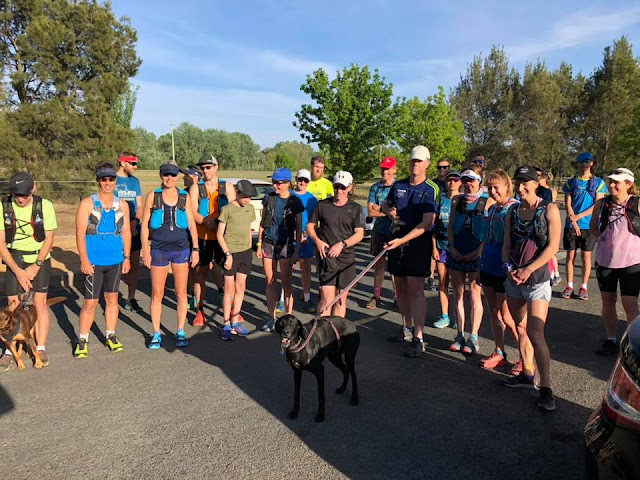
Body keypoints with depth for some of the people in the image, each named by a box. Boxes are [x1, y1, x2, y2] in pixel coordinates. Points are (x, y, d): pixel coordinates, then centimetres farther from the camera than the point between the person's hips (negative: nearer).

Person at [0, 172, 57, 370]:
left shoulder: (45, 206, -14)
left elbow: (49, 238, -8)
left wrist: (36, 266, -14)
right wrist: (18, 271, -16)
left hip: (40, 259, -1)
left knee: (40, 303, -3)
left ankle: (41, 349, 7)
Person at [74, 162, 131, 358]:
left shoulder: (122, 205, 7)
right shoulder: (87, 204, -3)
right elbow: (80, 233, -6)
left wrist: (127, 257, 5)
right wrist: (84, 260, -13)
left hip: (115, 261, 3)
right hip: (94, 261, -3)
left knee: (112, 298, 12)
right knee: (90, 302, 0)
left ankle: (111, 336, 24)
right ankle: (82, 340, 13)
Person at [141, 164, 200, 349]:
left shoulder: (184, 197, 5)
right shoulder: (153, 196, 2)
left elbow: (191, 224, 4)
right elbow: (144, 224, 2)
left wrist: (195, 249, -4)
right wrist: (145, 250, -4)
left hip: (181, 249, 1)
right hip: (159, 250, -1)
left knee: (181, 293, 5)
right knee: (157, 294, 4)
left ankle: (180, 332, 17)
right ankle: (156, 333, 17)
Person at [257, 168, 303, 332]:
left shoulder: (295, 202, -3)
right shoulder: (269, 198, 5)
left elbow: (299, 228, -1)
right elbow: (263, 222, 11)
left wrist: (297, 250, -5)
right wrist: (259, 244, 8)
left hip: (286, 245, -3)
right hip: (268, 243, 3)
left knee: (286, 283, 1)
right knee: (270, 282, 7)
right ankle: (271, 317, 16)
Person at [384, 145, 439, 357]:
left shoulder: (431, 189, -8)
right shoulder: (398, 185, 9)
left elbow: (426, 223, -16)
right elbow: (385, 204, 25)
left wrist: (403, 240, -25)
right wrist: (389, 211, 0)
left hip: (418, 243, -6)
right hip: (396, 241, 6)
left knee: (415, 289, -10)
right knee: (400, 287, 12)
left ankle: (418, 338, -6)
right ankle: (407, 328, 28)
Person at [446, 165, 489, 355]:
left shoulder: (488, 202, -3)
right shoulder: (457, 201, 9)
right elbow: (450, 226, 10)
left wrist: (479, 251, -15)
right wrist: (452, 247, -4)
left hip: (476, 256, -4)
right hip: (456, 254, 4)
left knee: (475, 295, 2)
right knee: (458, 294, 8)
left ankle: (473, 337, 11)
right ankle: (460, 335, 19)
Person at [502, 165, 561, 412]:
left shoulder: (549, 210, -6)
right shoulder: (513, 212, 10)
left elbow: (553, 246, -11)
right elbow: (506, 245, 11)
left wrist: (528, 269, -17)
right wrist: (508, 267, -7)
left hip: (537, 278, -6)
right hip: (513, 278, 6)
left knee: (535, 333, -12)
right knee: (521, 329, 14)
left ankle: (546, 388, -4)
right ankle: (527, 374, 28)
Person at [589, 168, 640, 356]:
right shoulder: (602, 204, 1)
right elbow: (593, 227, 14)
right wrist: (605, 239, 0)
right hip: (605, 260, 4)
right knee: (608, 301, 12)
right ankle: (611, 340, 25)